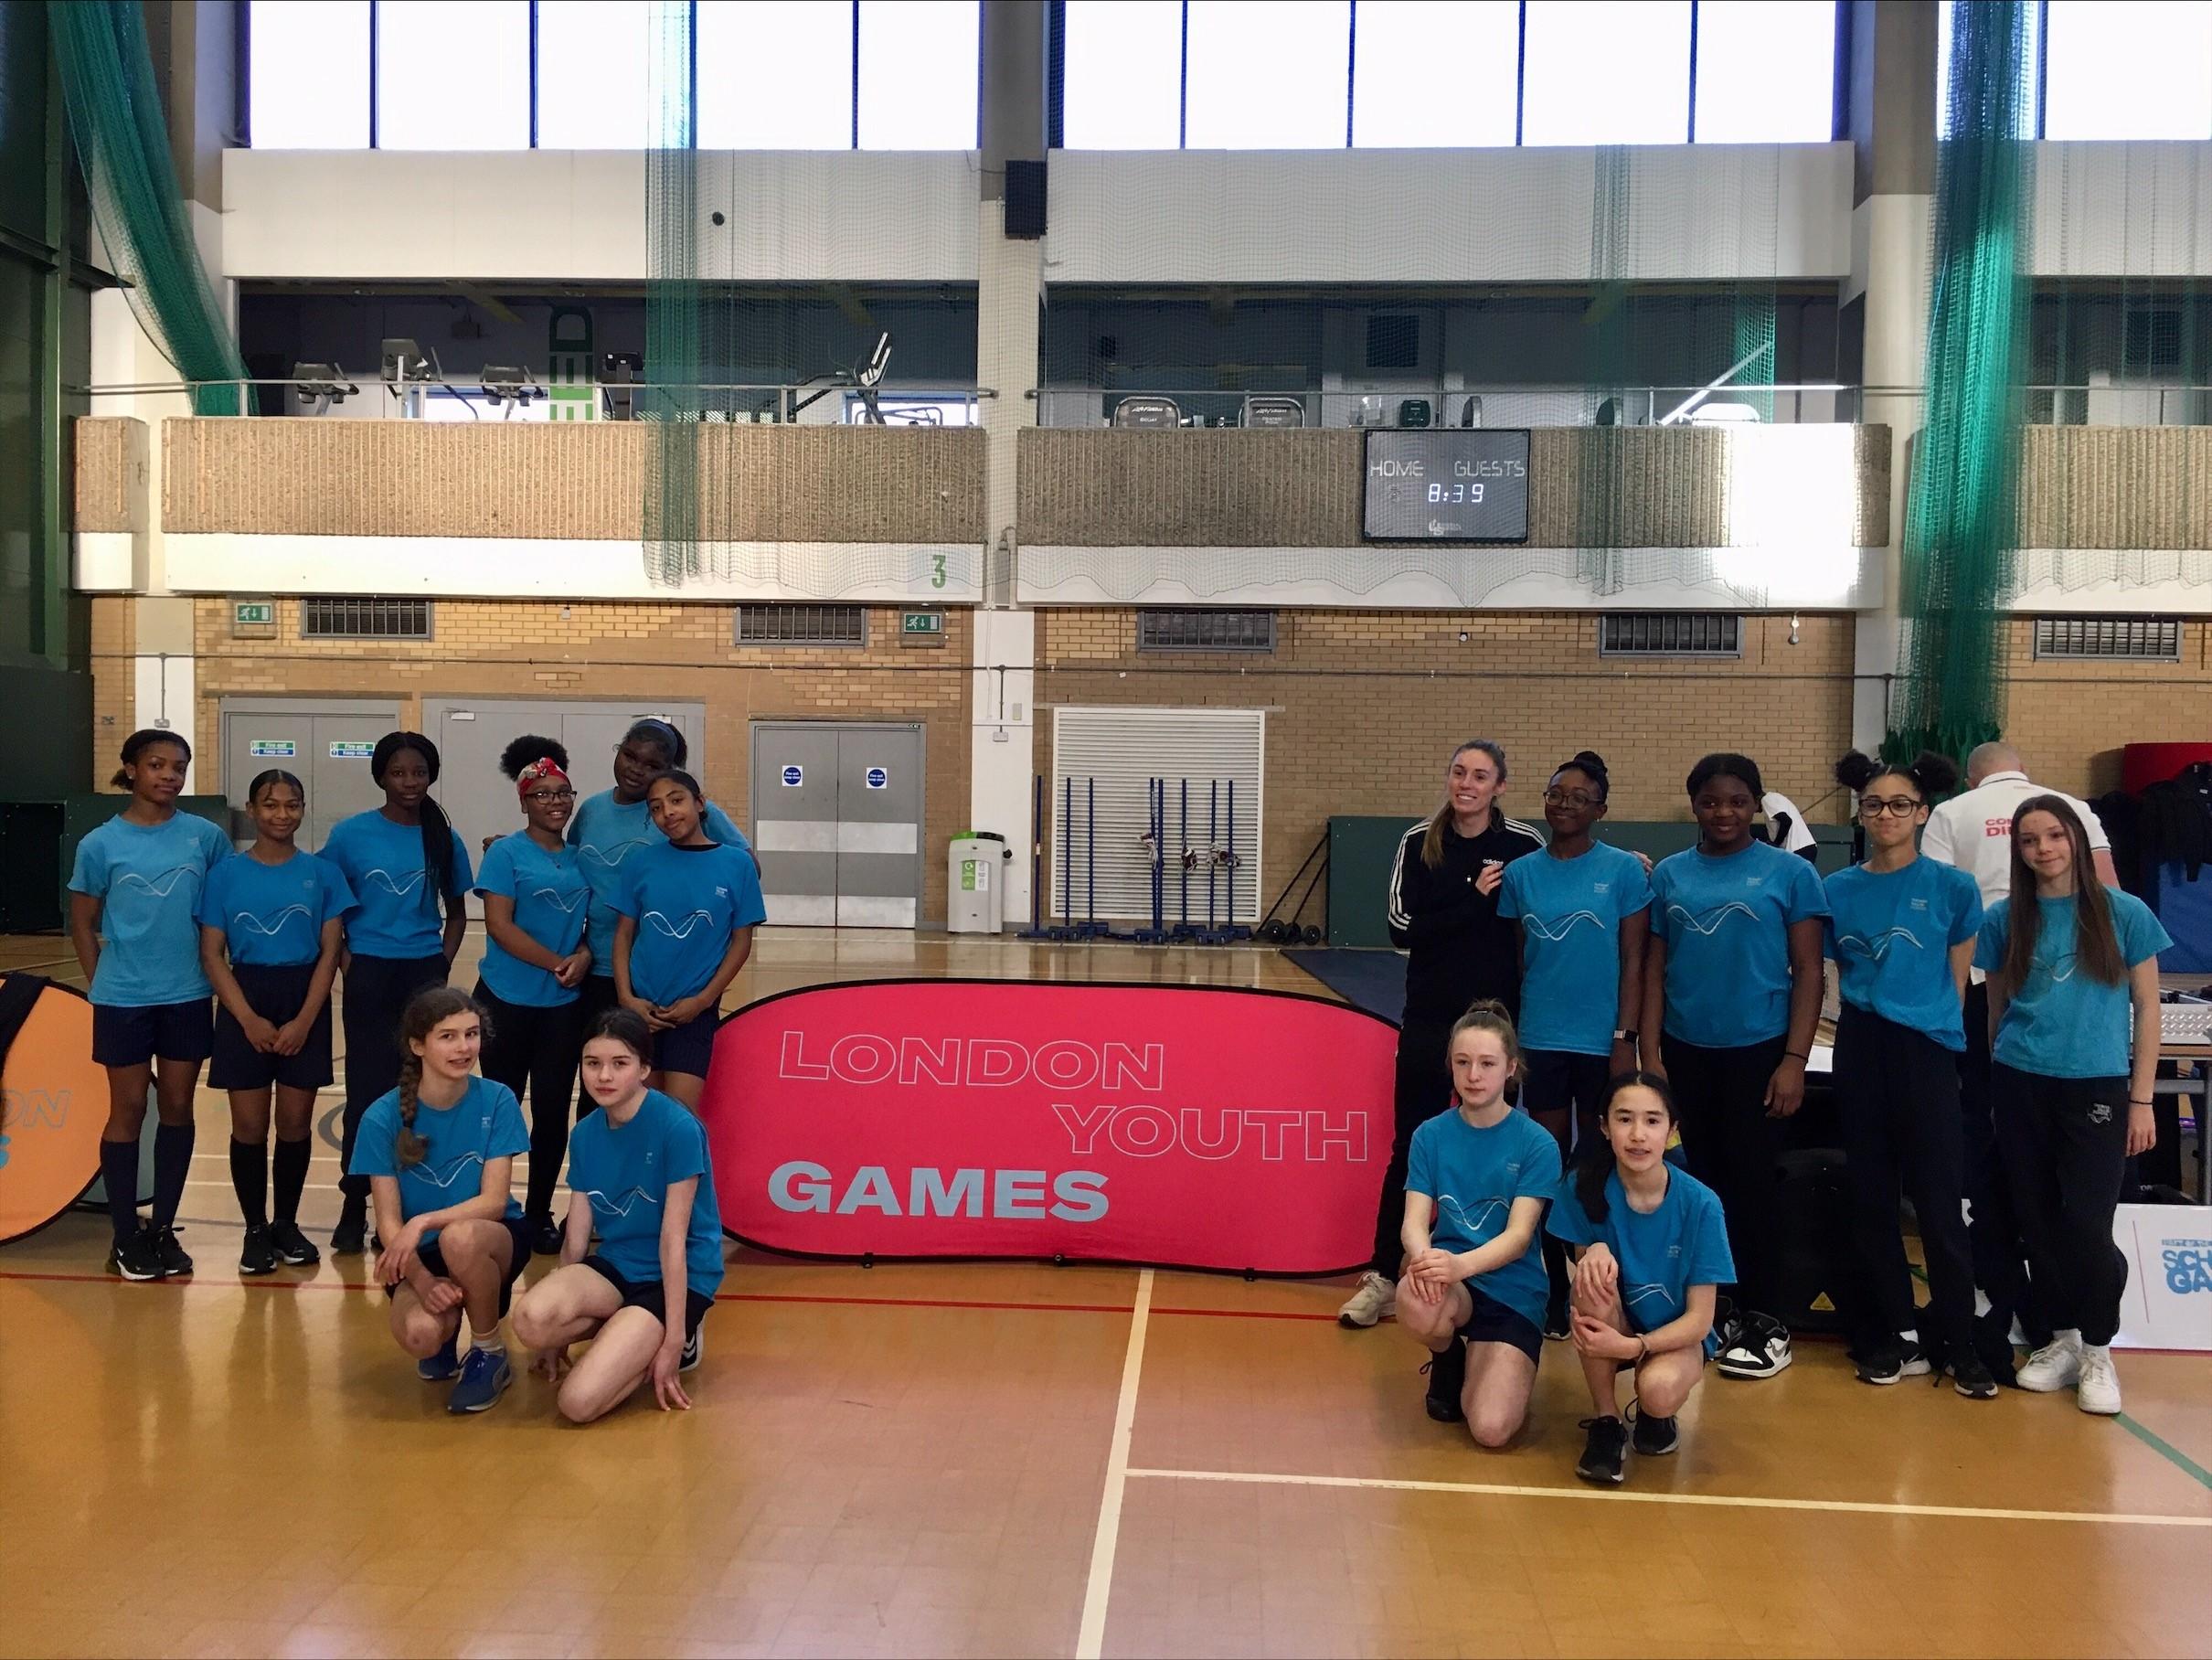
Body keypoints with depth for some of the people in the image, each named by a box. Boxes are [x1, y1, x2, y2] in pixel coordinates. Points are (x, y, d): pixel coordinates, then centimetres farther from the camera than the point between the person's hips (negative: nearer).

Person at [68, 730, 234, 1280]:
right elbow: (83, 926, 3)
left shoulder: (206, 838, -1)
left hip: (187, 997, 2)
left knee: (177, 1108, 9)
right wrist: (103, 986, 1)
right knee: (128, 1111, 6)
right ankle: (126, 1237, 17)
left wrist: (218, 974, 3)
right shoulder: (101, 844, -4)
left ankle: (163, 1229, 22)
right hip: (124, 1000, -2)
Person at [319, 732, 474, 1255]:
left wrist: (443, 960, 2)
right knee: (368, 1091, 0)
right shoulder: (351, 834, -1)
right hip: (370, 975, -2)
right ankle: (354, 1207, 10)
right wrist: (343, 959, -6)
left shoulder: (443, 839, 5)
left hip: (424, 975, 2)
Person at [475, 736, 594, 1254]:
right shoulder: (507, 853, -4)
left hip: (564, 1005, 4)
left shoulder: (580, 858, 10)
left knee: (553, 1110, 6)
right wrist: (557, 963, -15)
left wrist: (584, 954, -8)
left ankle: (540, 1214, 18)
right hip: (508, 1000, -4)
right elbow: (499, 925, -12)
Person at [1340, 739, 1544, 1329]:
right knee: (1411, 1148, 5)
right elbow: (1403, 928, -8)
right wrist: (1474, 901, -16)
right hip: (1430, 1021, 1)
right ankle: (1383, 1277, 14)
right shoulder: (1418, 843, -1)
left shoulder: (1525, 846, -3)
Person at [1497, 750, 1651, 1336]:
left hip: (1601, 1042, -2)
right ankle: (1556, 1291, 19)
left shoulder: (1623, 870, -2)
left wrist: (1625, 1038, -8)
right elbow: (1512, 963, 8)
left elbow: (1633, 961, -3)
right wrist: (1508, 1040, 6)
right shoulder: (1521, 873, 4)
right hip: (1541, 1041, 2)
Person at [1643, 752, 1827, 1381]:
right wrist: (1649, 1055, 1)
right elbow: (1654, 970, 7)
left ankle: (1764, 1320, 13)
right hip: (1685, 1052, 3)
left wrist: (1794, 1061, -8)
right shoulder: (1670, 875, 6)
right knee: (1695, 1183, 9)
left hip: (1758, 1052, -3)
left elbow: (1808, 974, -2)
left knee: (1751, 1184, 1)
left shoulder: (1789, 873, -2)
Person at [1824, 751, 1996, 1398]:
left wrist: (1927, 1022, 3)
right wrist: (1865, 1014, 4)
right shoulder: (1838, 890, 5)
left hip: (1926, 1053, -3)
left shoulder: (1953, 887, -2)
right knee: (1871, 1200, 7)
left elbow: (1957, 982, 4)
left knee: (1939, 1204, -2)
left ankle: (1958, 1344, 10)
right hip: (1860, 1053, 3)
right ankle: (1898, 1335, 18)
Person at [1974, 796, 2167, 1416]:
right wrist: (1994, 1086, 10)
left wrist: (2141, 1099, -1)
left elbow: (2146, 1007, 3)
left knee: (2087, 1223, -6)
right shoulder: (2004, 918, 5)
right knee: (2039, 1220, 7)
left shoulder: (2125, 913, 0)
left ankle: (2098, 1351, 13)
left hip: (2097, 1087, -2)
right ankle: (2062, 1337, 24)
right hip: (2020, 1087, 2)